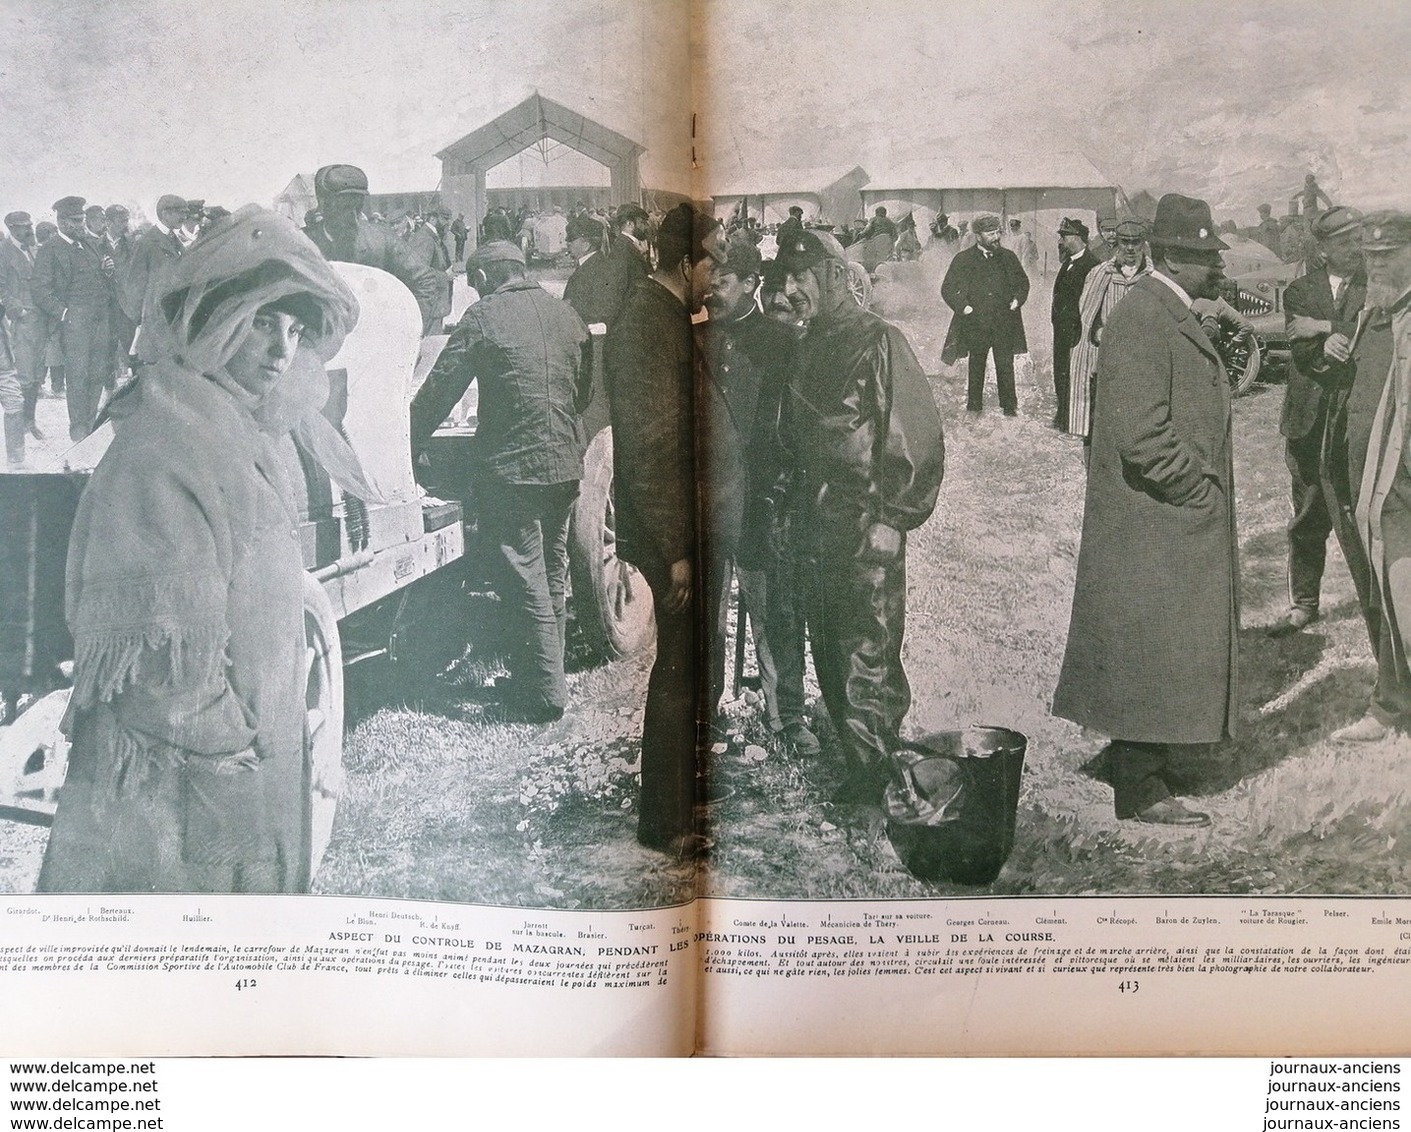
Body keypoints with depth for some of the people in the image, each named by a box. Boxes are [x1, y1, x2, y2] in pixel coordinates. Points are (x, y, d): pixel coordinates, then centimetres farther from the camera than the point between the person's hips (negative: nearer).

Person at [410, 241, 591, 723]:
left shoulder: (485, 316, -6)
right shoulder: (566, 315, 10)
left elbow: (438, 392, -5)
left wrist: (403, 449, 5)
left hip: (512, 468, -7)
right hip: (566, 466, 7)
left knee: (526, 583, 0)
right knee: (553, 578, 16)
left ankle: (544, 696, 5)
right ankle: (540, 678, 28)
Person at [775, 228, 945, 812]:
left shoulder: (878, 342, -8)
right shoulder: (809, 347, 15)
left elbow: (919, 436, -12)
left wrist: (892, 519, -14)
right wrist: (794, 509, 14)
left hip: (864, 533, -8)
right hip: (814, 531, 8)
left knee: (866, 662, -3)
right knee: (829, 660, 12)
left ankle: (870, 790, 7)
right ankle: (856, 766, 25)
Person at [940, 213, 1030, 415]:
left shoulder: (1008, 257, 8)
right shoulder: (963, 259, 0)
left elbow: (1023, 282, 20)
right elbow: (948, 289, 1)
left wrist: (1017, 300, 4)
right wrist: (963, 307, -8)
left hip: (1004, 322, 1)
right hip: (975, 322, -1)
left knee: (1005, 365, 0)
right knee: (976, 366, 9)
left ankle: (1010, 406, 10)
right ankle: (974, 406, 19)